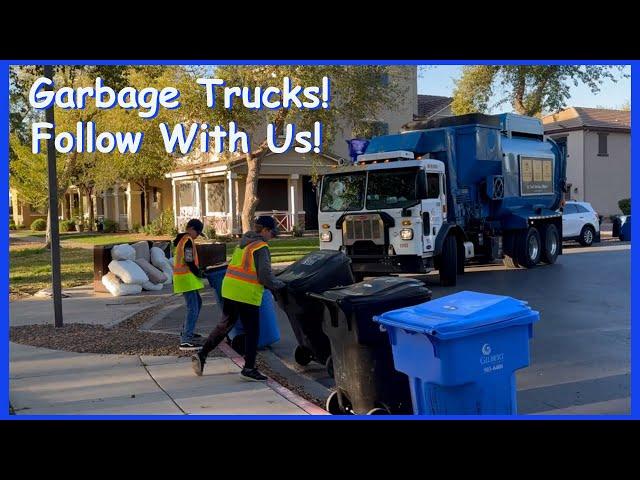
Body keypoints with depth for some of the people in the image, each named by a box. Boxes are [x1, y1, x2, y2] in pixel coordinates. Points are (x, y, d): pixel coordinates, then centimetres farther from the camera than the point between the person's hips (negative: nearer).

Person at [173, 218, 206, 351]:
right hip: (187, 278, -11)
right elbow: (189, 262, -20)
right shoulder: (188, 241, -15)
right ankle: (186, 341, -13)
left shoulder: (181, 240, 16)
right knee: (193, 309, -11)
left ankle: (186, 332, 30)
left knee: (197, 303, 23)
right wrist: (199, 273, -7)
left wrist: (198, 270, 16)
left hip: (183, 276, 11)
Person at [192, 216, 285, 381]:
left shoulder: (242, 243, 17)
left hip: (229, 290, 8)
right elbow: (266, 276, -14)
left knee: (224, 325, 18)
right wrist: (280, 285, 3)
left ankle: (201, 355, 14)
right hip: (247, 295, -8)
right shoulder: (261, 247, -10)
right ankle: (249, 368, 7)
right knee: (252, 331, 3)